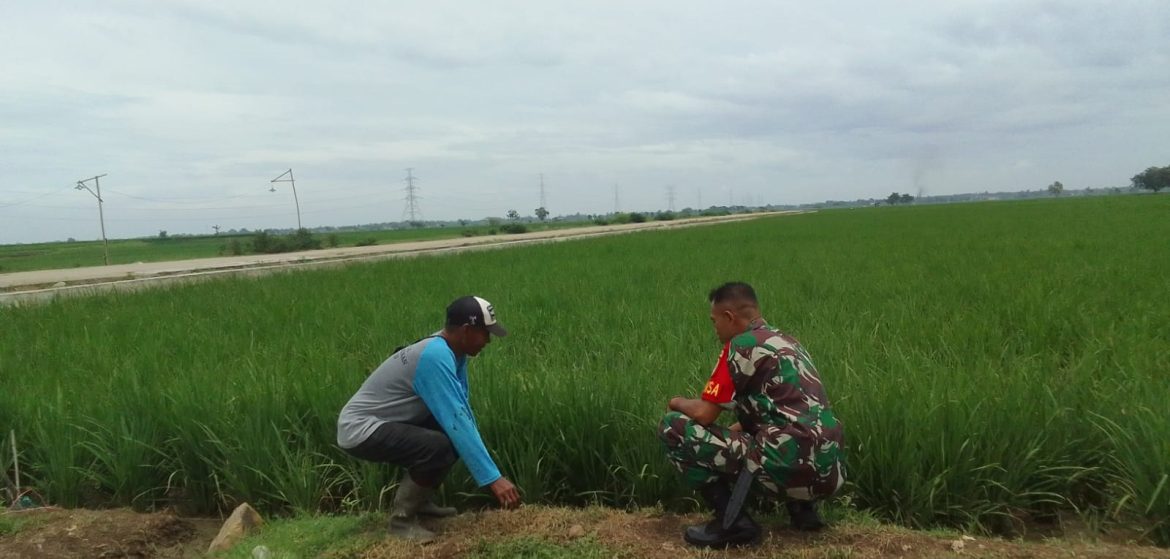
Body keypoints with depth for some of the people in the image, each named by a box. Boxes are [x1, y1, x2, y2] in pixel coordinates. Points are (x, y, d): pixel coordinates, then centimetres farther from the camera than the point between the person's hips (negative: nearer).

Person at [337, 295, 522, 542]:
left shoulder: (450, 350, 1)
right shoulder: (436, 357, -27)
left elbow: (462, 411, 8)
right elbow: (457, 421, -33)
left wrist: (487, 472, 3)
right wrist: (493, 478, -32)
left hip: (384, 424, 10)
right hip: (361, 429, -10)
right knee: (440, 446, -29)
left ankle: (417, 499, 20)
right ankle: (402, 517, -8)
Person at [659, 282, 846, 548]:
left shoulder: (741, 345, -5)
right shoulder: (788, 342, 21)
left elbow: (704, 415, -5)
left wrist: (678, 402, 17)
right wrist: (737, 428, 39)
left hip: (790, 468, -9)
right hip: (829, 474, 9)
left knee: (674, 427, -1)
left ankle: (732, 522, 0)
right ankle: (803, 509, 19)